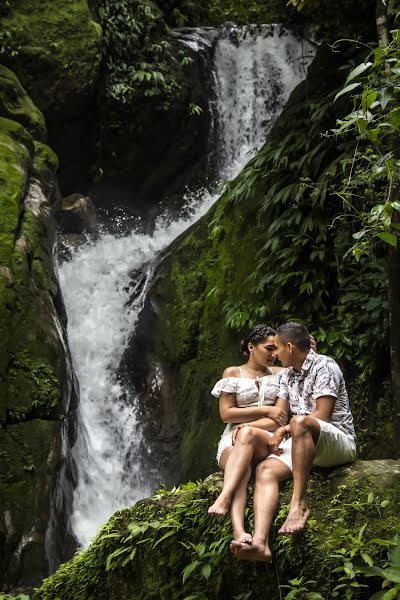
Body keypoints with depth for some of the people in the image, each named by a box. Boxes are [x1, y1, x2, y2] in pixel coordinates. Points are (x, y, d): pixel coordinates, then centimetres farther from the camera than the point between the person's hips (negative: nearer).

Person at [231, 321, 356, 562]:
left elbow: (322, 416, -15)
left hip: (340, 441, -7)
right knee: (265, 469, -23)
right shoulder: (288, 376, 20)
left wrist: (286, 430, -8)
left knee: (300, 422, -39)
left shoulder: (324, 366, -6)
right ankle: (260, 542, -44)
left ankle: (299, 504, -39)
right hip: (305, 444, 7)